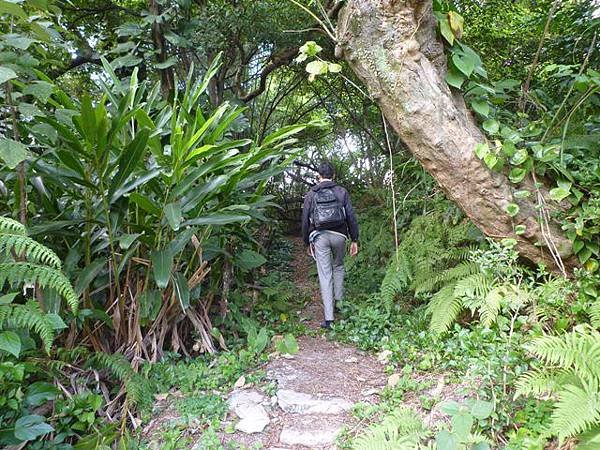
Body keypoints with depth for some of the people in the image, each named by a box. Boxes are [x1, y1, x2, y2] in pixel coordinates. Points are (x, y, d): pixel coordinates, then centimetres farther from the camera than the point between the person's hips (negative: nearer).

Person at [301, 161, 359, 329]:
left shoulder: (310, 194, 5)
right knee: (338, 267, 25)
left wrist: (307, 243, 16)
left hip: (319, 236, 0)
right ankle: (338, 301, 24)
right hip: (339, 235, 1)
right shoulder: (342, 192, 3)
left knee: (325, 275, 1)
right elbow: (351, 217, 0)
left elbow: (305, 220, 6)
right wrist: (354, 240, 6)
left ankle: (328, 318, -1)